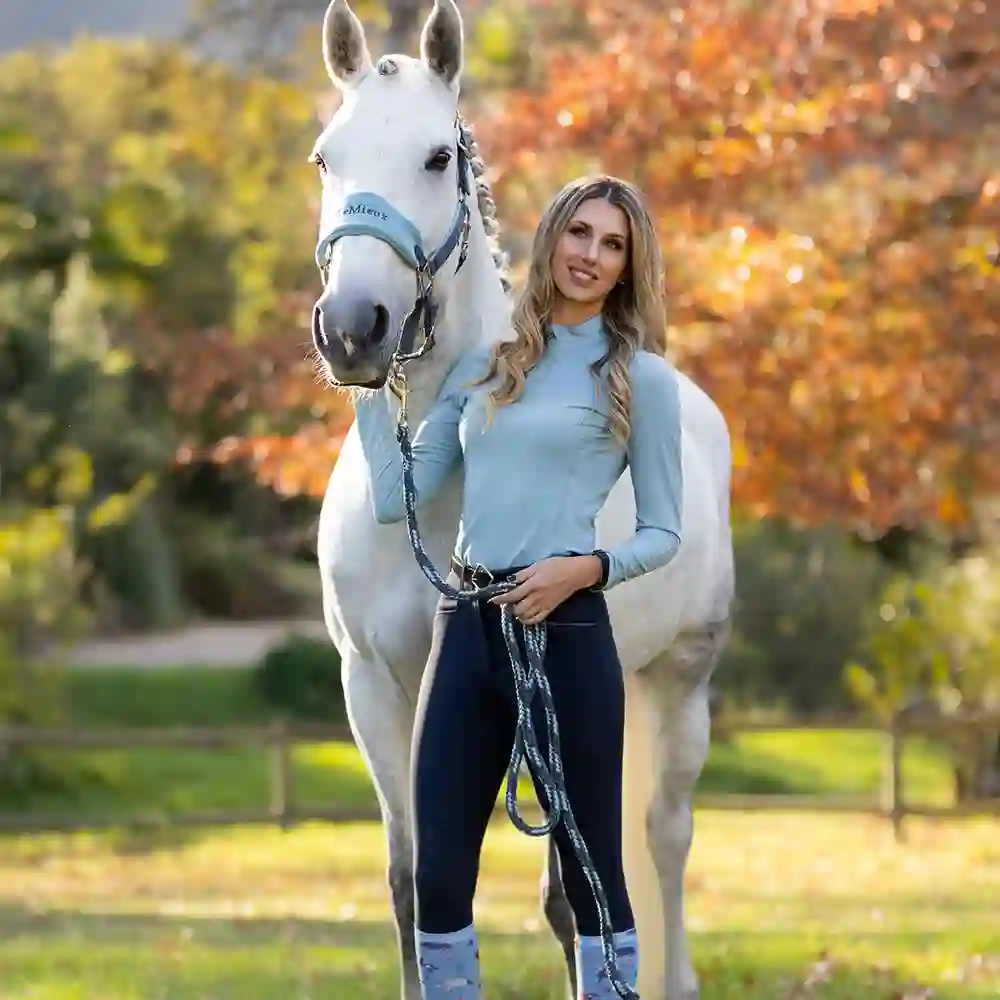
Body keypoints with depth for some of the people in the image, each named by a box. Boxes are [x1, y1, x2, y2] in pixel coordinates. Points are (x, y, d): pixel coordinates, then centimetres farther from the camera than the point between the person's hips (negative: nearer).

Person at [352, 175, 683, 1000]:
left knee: (591, 873, 1)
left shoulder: (640, 380, 1)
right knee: (438, 877, 5)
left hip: (565, 631, -4)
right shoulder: (484, 368, 13)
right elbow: (394, 497, 9)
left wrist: (586, 569, -16)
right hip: (466, 627, 5)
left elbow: (663, 532, 2)